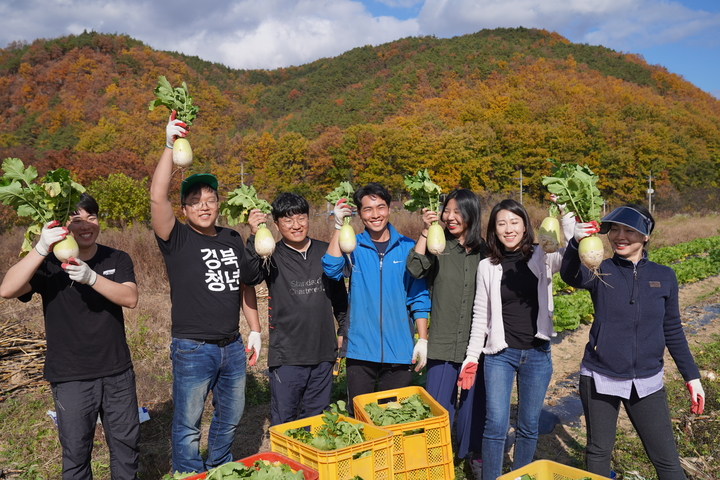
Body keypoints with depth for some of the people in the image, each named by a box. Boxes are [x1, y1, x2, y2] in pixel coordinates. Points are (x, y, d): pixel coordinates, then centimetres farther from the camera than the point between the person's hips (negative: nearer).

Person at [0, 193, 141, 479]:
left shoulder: (117, 260, 1)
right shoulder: (48, 264, -5)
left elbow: (130, 298, -16)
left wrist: (91, 277, -33)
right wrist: (41, 249, -35)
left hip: (118, 373, 2)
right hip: (70, 378, -2)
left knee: (126, 444, 13)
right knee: (75, 452, 10)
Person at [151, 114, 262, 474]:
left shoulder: (232, 239, 8)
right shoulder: (177, 240, -8)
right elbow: (157, 197, -24)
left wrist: (255, 329, 12)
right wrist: (171, 146, -26)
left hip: (232, 347, 6)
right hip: (192, 349, -5)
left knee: (230, 418, 20)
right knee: (188, 426, 6)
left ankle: (220, 470, 41)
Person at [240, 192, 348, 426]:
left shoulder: (325, 252, 6)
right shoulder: (272, 256, -4)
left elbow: (339, 295, 16)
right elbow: (249, 276, -25)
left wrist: (344, 330, 15)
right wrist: (254, 238, -36)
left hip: (323, 353, 3)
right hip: (286, 356, -3)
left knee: (317, 418, 16)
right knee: (283, 421, 6)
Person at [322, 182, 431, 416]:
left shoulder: (407, 248, 1)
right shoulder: (353, 246, 0)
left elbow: (419, 298, 4)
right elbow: (332, 269, -19)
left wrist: (423, 339, -1)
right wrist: (338, 226, -20)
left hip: (399, 351, 0)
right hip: (360, 348, 0)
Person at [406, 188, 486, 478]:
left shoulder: (485, 251, 4)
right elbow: (415, 269, -17)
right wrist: (426, 231, -20)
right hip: (443, 342, -1)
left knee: (474, 401, 13)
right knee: (438, 403, 5)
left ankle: (473, 454, 33)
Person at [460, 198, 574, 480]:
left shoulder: (542, 258, -1)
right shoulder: (487, 267, 0)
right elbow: (480, 315, 5)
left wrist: (566, 219, -31)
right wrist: (471, 357, 4)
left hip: (537, 354, 1)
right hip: (500, 354, 0)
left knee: (529, 425, 12)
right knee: (496, 424, -6)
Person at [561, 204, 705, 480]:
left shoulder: (664, 277, 1)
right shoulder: (601, 270, -6)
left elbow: (673, 331, 9)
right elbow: (572, 276, -30)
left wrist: (691, 376, 7)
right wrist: (576, 243, -49)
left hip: (647, 382, 1)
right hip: (600, 378, -1)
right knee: (598, 451, 12)